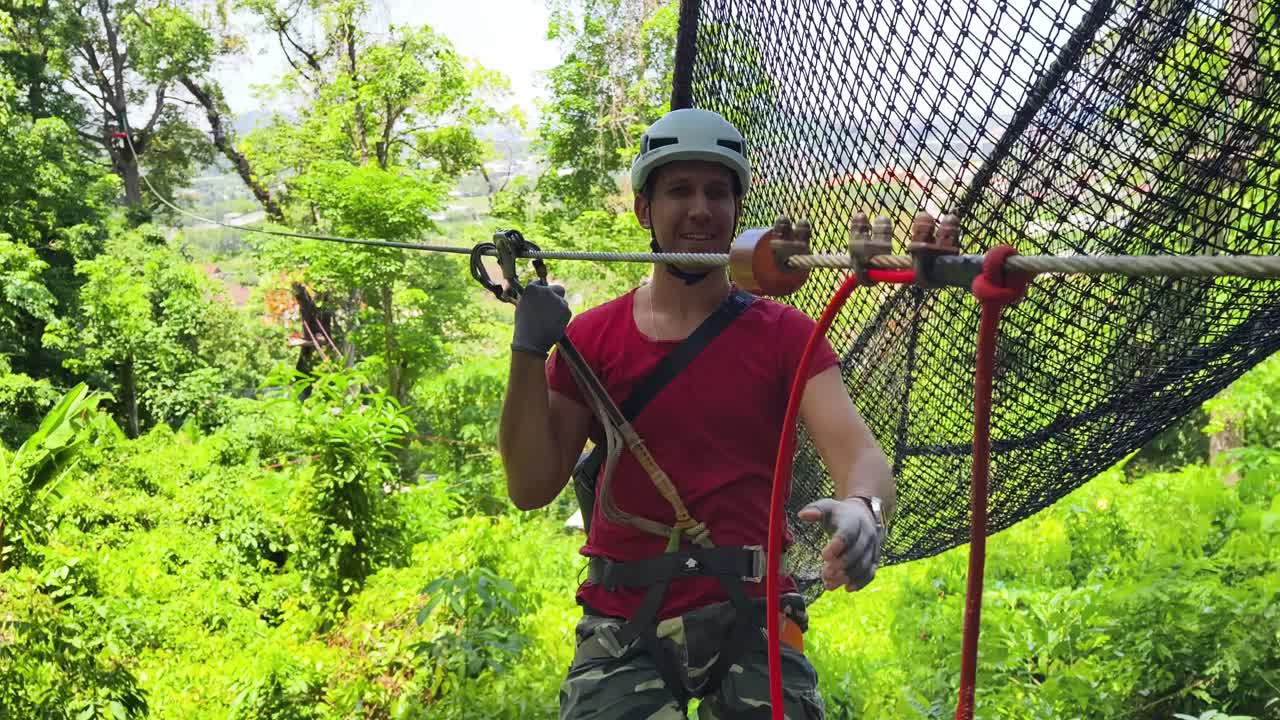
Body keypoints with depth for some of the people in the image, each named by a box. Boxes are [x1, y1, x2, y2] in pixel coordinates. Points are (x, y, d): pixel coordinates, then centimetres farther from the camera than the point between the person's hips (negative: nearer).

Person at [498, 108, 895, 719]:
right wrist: (529, 351, -13)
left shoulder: (784, 335, 2)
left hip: (751, 621, 0)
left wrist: (862, 507, -34)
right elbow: (531, 488, -3)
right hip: (623, 626, 1)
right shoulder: (591, 337, 3)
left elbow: (858, 451, -11)